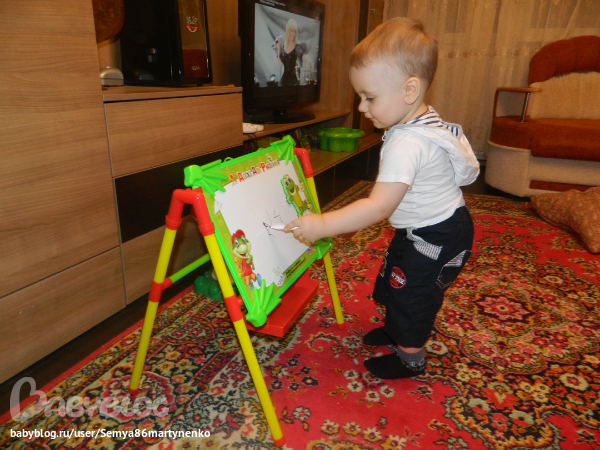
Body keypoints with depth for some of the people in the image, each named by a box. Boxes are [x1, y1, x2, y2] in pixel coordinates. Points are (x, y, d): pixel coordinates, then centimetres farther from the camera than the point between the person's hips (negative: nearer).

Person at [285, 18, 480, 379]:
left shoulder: (406, 145, -34)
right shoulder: (426, 120, -2)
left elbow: (379, 206, -40)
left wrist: (322, 225, -39)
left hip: (435, 238, -10)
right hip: (432, 228, 10)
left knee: (411, 292, 8)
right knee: (396, 283, 24)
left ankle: (410, 358, 31)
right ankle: (396, 330, 49)